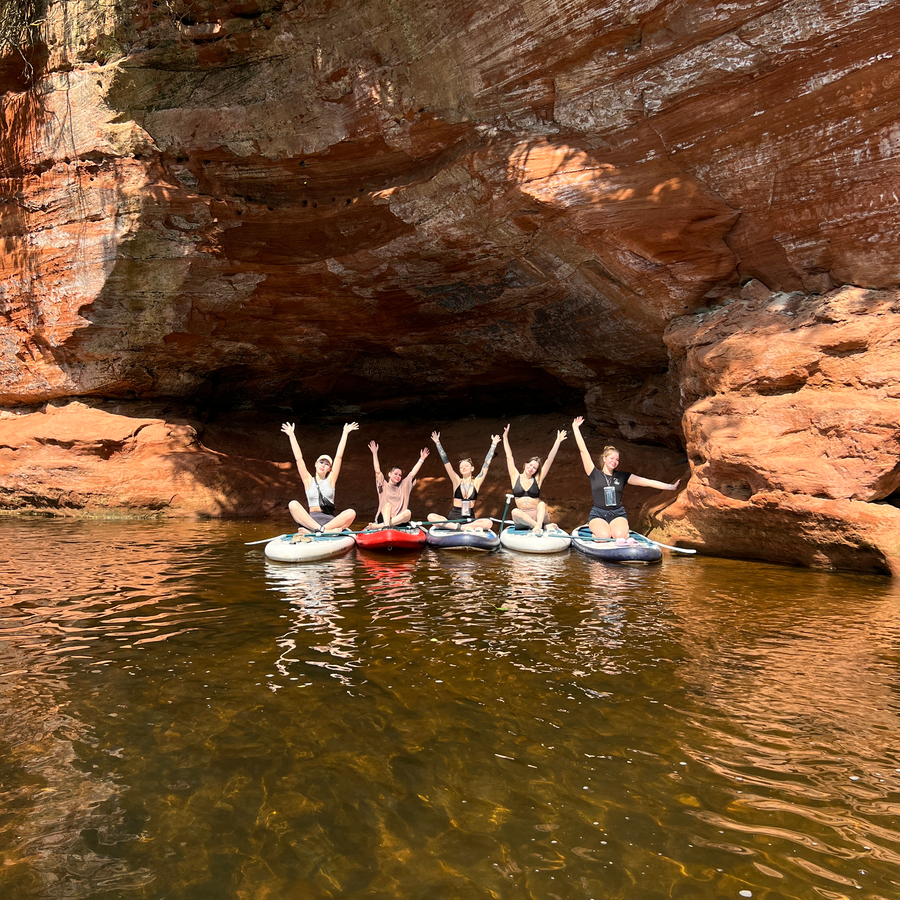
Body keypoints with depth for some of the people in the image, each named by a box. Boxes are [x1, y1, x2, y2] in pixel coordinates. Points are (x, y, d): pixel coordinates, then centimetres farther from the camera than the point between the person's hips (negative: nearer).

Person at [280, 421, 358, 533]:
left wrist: (345, 433, 10)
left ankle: (313, 531, -37)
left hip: (330, 520, 1)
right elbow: (299, 458, 9)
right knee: (293, 504, -27)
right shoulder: (309, 481, 14)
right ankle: (323, 530, -42)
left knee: (351, 513, -29)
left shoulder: (330, 480, 14)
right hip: (311, 519, 0)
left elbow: (339, 456, 12)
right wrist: (291, 435, 6)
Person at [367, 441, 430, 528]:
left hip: (398, 520, 2)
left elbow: (413, 473, 16)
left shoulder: (403, 486, 22)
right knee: (388, 504, -30)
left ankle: (379, 526, -40)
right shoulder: (384, 485, 14)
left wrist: (421, 459, 10)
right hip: (383, 517, -2)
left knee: (408, 513, -30)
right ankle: (386, 526, -53)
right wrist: (375, 453, -6)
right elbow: (377, 471, 1)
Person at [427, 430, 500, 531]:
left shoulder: (476, 483, 6)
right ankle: (458, 527, -31)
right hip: (453, 518, 0)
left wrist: (493, 445, 4)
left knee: (488, 523, -31)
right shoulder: (457, 481, 6)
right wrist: (437, 443, -2)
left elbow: (486, 464, 5)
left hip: (470, 519, 0)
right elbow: (446, 462, 2)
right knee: (431, 517, -25)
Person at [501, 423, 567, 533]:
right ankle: (545, 527, -39)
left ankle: (538, 526, -50)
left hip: (538, 516, 0)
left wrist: (557, 442, -3)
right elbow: (509, 457, 8)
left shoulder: (538, 479, 8)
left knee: (542, 504, -29)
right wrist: (505, 437, 5)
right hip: (521, 520, 0)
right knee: (515, 512, -33)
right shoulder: (516, 477, 10)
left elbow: (549, 460, 2)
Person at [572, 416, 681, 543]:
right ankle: (596, 531, 4)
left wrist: (670, 487, -3)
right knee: (604, 537, -30)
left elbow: (646, 482, 5)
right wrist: (576, 428, -2)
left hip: (618, 514, 1)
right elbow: (583, 451, -1)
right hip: (598, 514, -1)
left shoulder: (622, 476, 10)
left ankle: (625, 531, 5)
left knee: (620, 535, -31)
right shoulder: (595, 474, 3)